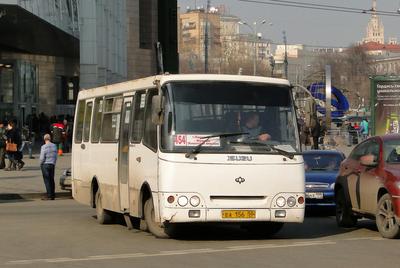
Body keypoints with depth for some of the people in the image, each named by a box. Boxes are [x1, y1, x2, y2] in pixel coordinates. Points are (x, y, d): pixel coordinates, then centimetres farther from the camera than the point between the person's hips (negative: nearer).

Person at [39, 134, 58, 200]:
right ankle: (53, 195, 11)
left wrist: (41, 164, 3)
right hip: (52, 165, 5)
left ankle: (49, 195, -6)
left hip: (45, 165, -5)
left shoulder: (44, 147, -13)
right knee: (52, 180, 10)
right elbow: (56, 156, 8)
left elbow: (42, 158, -12)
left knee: (47, 180, -3)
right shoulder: (54, 146, 3)